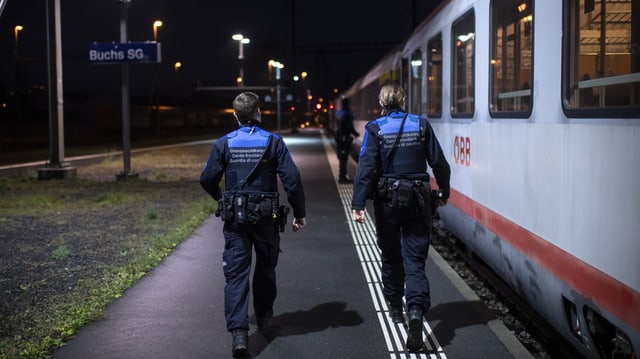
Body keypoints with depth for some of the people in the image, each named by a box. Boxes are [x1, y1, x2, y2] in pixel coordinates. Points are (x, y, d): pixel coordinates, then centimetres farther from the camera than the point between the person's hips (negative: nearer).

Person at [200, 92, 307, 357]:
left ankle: (239, 332, -12)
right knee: (265, 267, 22)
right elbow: (292, 180, -10)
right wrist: (300, 213, 1)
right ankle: (263, 314, 41)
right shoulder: (273, 142, -6)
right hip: (266, 216, 0)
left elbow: (207, 179, 0)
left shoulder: (224, 143, -3)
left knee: (235, 273, -1)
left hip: (234, 218, 0)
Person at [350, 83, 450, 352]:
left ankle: (395, 308, 32)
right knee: (415, 259, 1)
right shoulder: (421, 124, -1)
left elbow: (366, 167, -14)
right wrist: (444, 192, 16)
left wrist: (358, 204, -15)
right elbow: (439, 163, 2)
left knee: (391, 256, 17)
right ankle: (416, 310, -20)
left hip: (387, 201, 0)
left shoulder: (375, 128, -5)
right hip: (418, 200, 1)